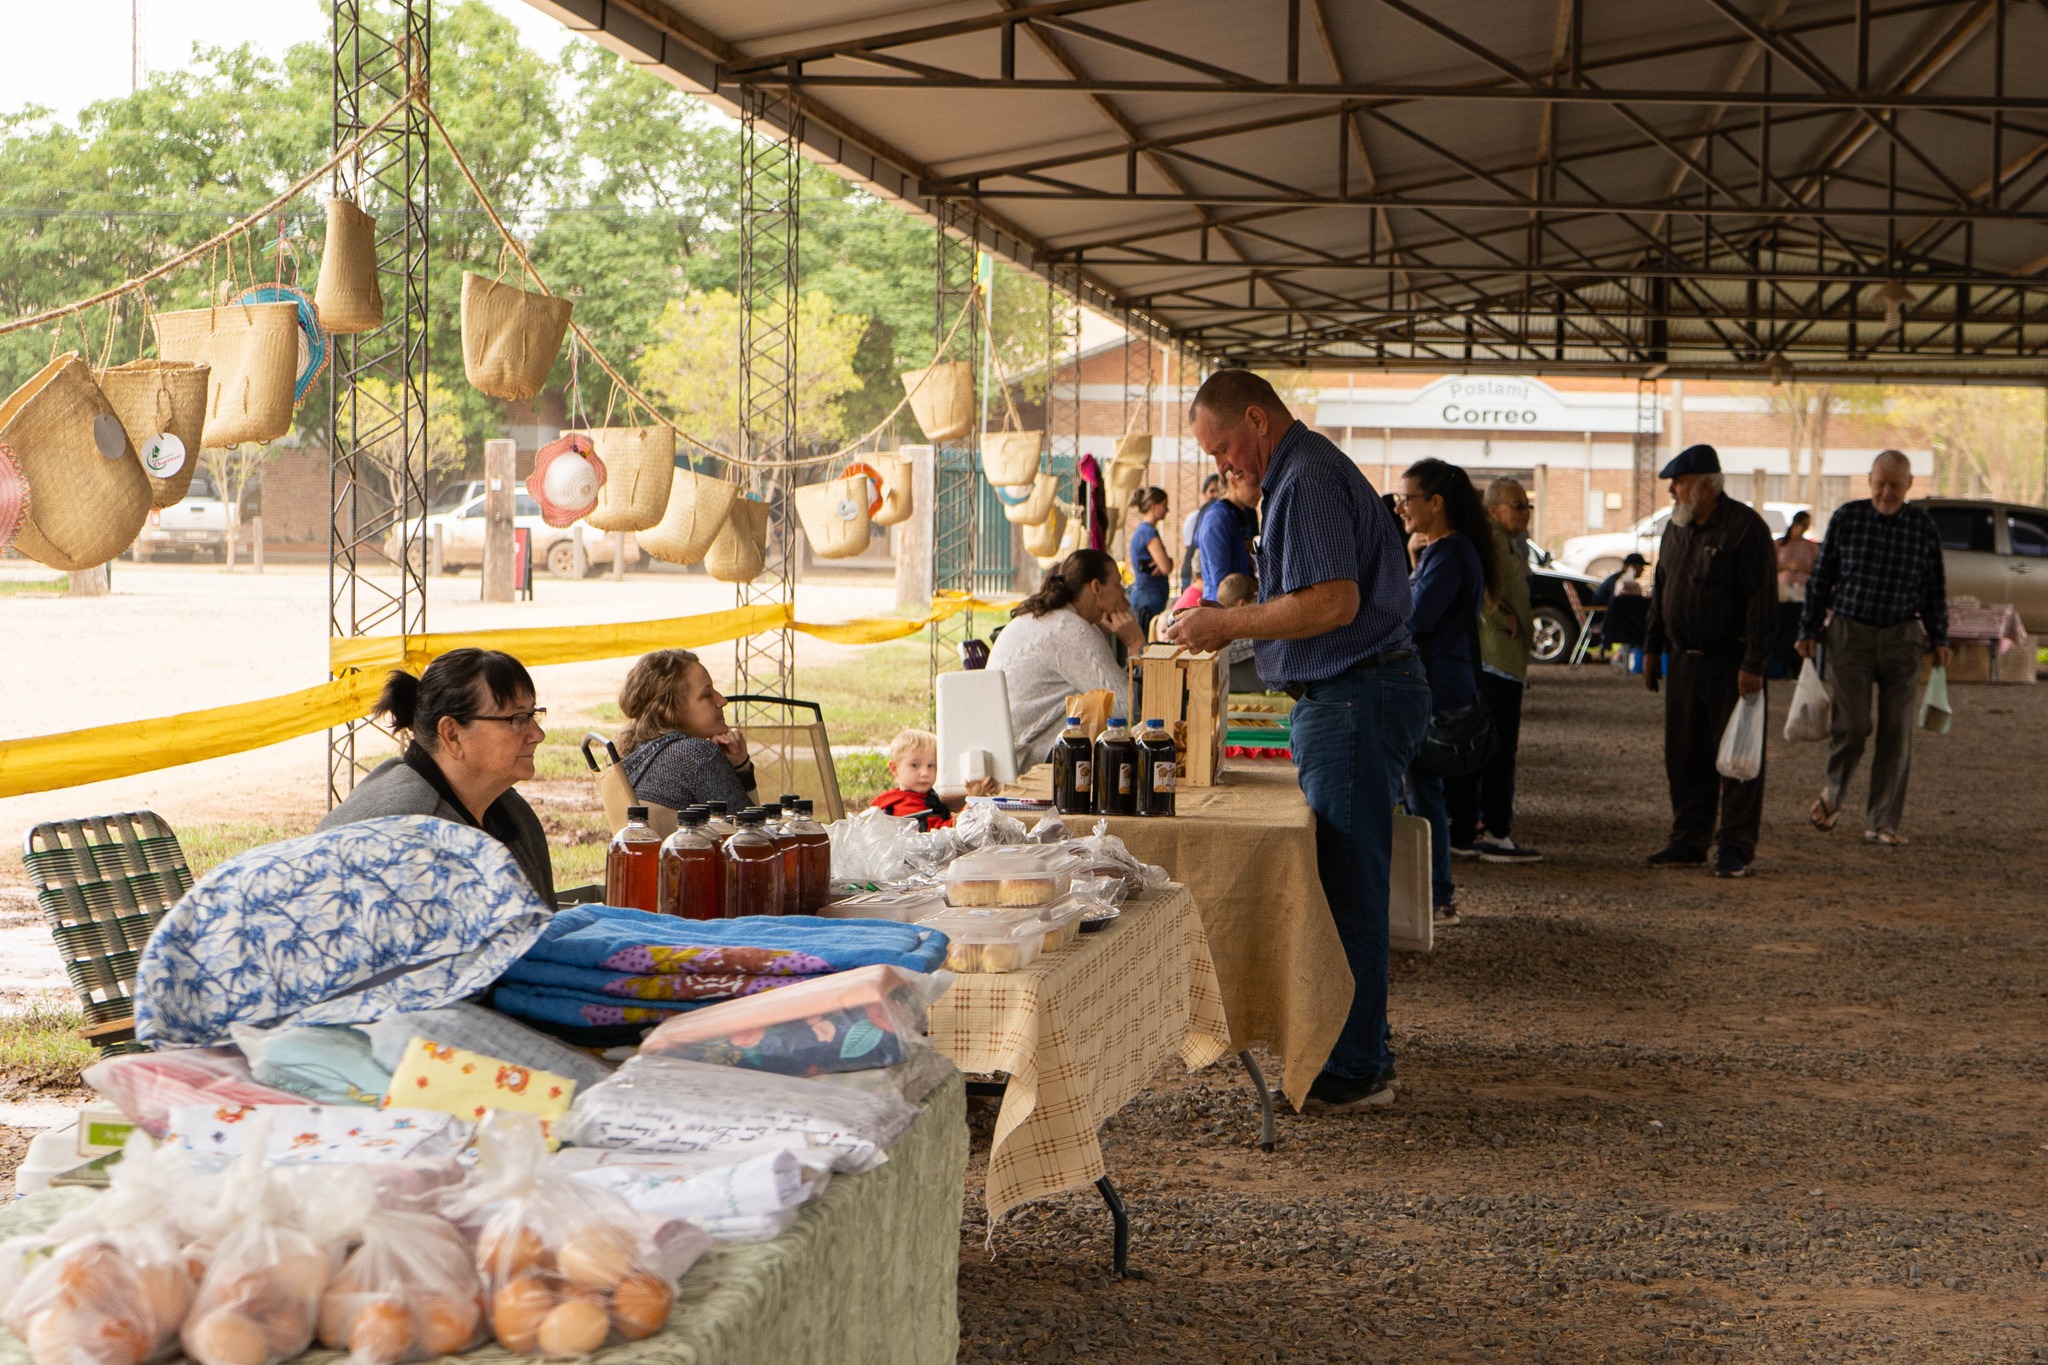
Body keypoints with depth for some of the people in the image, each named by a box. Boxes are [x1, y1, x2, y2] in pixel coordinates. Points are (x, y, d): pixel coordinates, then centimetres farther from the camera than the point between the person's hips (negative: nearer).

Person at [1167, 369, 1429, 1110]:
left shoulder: (1309, 479, -15)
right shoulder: (1308, 471, 19)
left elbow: (1335, 602, -24)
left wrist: (1228, 623, -16)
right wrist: (1233, 619, 14)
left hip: (1354, 700, -11)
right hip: (1355, 694, 11)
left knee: (1346, 883, -7)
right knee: (1348, 876, 15)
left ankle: (1355, 1069, -2)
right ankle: (1359, 1044, 23)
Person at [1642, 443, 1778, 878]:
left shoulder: (1745, 528, -12)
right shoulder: (1677, 528, 11)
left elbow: (1762, 599, -15)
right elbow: (1660, 590, 20)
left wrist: (1753, 664, -20)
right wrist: (1652, 648, 16)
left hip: (1730, 663, -7)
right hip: (1684, 662, 7)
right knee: (1684, 757, 9)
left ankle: (1736, 847, 4)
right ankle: (1689, 841, 18)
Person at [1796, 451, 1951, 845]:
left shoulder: (1922, 526, 4)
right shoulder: (1847, 517, 0)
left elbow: (1935, 587, 12)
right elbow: (1821, 578, 5)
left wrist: (1939, 638, 10)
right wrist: (1809, 631, 3)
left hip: (1902, 637, 2)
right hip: (1849, 634, -2)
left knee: (1896, 732, 0)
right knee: (1850, 724, -9)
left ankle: (1882, 824, 6)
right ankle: (1833, 793, 21)